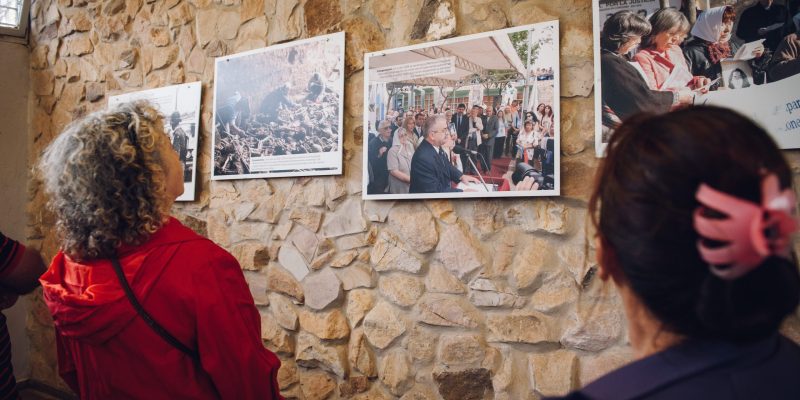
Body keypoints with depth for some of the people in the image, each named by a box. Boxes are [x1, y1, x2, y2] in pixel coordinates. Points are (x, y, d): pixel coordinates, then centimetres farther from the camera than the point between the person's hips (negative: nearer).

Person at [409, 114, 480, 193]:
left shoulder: (436, 146, -4)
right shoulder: (423, 158, -28)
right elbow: (434, 192, -25)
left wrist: (461, 176, 1)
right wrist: (463, 192, -20)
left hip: (441, 192, 8)